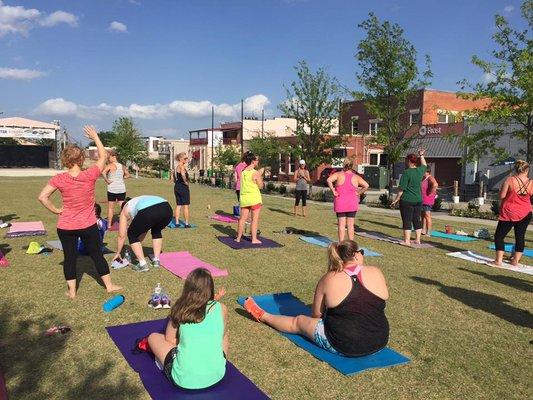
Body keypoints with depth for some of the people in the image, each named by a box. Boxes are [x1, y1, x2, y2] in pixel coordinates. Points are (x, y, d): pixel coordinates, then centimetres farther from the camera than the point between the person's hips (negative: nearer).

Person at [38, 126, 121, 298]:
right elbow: (103, 156, -1)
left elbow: (42, 197, -15)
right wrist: (95, 137, 6)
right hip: (88, 226, 0)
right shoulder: (90, 175, -15)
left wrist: (56, 210, -3)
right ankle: (109, 285, 23)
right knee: (97, 255, 13)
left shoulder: (59, 179, -12)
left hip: (65, 227, 1)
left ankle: (72, 291, 19)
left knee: (69, 257, 13)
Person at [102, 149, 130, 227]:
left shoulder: (111, 165, -9)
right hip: (122, 189, 5)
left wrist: (107, 180, -15)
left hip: (112, 189, -5)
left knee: (111, 207, 8)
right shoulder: (122, 166, 8)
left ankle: (109, 224, 14)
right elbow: (127, 175, 22)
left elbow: (103, 172, -26)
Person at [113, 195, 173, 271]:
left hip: (148, 212, -5)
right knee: (156, 231, 36)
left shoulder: (125, 210, 29)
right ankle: (156, 260, 30)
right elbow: (144, 230, 46)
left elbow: (122, 236, 28)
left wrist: (118, 253, 40)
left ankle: (142, 264, 13)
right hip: (167, 209, 6)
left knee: (132, 234, 20)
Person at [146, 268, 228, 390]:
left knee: (153, 337, 18)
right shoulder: (221, 309, -2)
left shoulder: (179, 309, -3)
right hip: (217, 375, 2)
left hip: (183, 379, -1)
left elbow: (169, 340, 6)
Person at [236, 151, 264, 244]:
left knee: (243, 218, 11)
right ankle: (254, 239, 7)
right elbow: (260, 186, -6)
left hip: (244, 198, 5)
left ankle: (238, 238, 17)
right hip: (254, 198, -5)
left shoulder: (242, 172, 5)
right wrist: (260, 175, 4)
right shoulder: (255, 173, -13)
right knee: (255, 219, 4)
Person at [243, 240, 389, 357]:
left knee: (298, 321, 20)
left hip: (344, 345, -3)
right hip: (380, 341, 3)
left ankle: (262, 316, 40)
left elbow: (316, 315, 1)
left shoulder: (329, 280, -9)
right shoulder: (376, 273, -4)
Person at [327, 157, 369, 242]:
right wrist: (358, 193, 2)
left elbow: (329, 180, -21)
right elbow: (366, 186, -6)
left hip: (340, 204, -1)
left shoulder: (338, 174, -4)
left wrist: (333, 191, -13)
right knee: (351, 225, 9)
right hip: (352, 204, 1)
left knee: (341, 225, 4)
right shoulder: (356, 177, 1)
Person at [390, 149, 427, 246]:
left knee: (407, 221, -1)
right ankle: (418, 240, 19)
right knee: (417, 220, 13)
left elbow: (402, 189, -13)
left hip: (406, 200, -7)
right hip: (418, 200, 7)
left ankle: (407, 241, 1)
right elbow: (424, 165, 32)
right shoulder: (420, 171, 5)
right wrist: (421, 155, 39)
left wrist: (396, 200, -7)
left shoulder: (407, 172, -13)